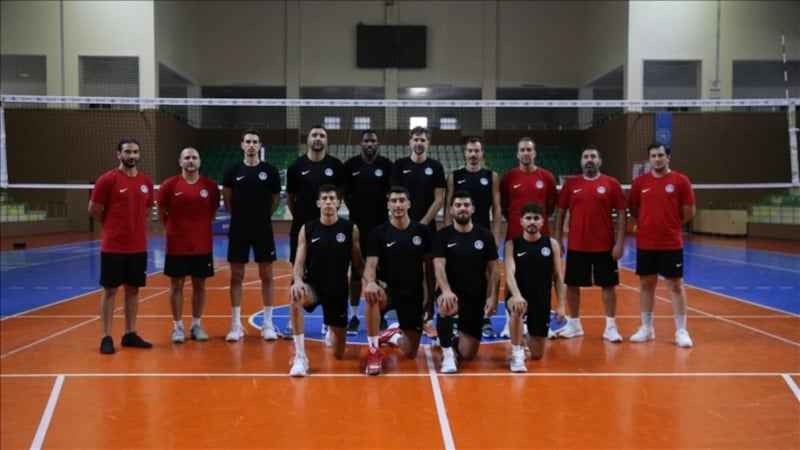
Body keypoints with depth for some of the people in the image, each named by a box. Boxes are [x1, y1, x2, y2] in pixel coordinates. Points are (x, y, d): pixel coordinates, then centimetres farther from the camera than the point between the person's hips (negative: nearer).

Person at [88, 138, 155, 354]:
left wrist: (133, 225, 12)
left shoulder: (146, 182, 6)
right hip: (113, 246, -4)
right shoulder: (107, 180, -8)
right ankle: (106, 337, 8)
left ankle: (130, 334, 19)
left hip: (138, 247, 5)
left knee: (133, 290, 10)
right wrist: (113, 227, 7)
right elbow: (94, 210, -2)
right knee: (110, 290, 1)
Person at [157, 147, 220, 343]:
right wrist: (172, 229, 6)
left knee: (199, 285, 8)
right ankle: (177, 327, 16)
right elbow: (161, 213, 5)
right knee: (176, 285, 5)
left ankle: (196, 325, 20)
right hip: (176, 246, -1)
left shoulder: (210, 186, -2)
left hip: (202, 245, 1)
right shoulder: (169, 185, -5)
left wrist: (202, 228, 7)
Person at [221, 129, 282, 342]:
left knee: (266, 275, 3)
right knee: (236, 276, 4)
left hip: (263, 231, -1)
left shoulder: (270, 170, -1)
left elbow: (276, 198, 8)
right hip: (238, 231, 1)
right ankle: (236, 324, 13)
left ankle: (268, 323, 12)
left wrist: (263, 216, 4)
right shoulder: (233, 171, 1)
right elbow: (227, 199, 11)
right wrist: (241, 215, 6)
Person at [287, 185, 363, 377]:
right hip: (313, 285, -1)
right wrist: (297, 281, -28)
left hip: (338, 289, 1)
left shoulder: (350, 229, -4)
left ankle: (331, 332, 47)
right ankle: (300, 356, -28)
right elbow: (299, 264, -7)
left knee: (338, 354, 7)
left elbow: (357, 264, 3)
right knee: (295, 296, -40)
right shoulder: (307, 229, -4)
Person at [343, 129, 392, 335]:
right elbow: (345, 193, 8)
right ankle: (354, 316, 12)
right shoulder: (351, 164, 0)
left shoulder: (386, 164, -1)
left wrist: (385, 211, -1)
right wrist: (355, 211, 4)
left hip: (381, 224, 0)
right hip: (357, 224, 0)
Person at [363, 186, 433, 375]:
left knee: (411, 352, 5)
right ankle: (373, 351, -21)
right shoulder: (379, 232, -7)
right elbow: (370, 266, -14)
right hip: (388, 290, -2)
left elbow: (429, 265, 6)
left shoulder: (422, 231, -1)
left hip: (414, 294, 2)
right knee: (372, 297, -40)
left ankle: (391, 335, 41)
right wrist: (371, 282, -36)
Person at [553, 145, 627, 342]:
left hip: (605, 246, -1)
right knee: (572, 285, 7)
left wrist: (620, 242, -7)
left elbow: (621, 214, -1)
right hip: (576, 246, 2)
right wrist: (557, 239, 1)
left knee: (608, 285, 4)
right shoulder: (570, 184, 3)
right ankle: (574, 324, 21)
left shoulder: (612, 184, -1)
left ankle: (611, 327, 14)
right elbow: (561, 212, 7)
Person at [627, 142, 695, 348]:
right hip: (645, 243, 3)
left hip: (671, 243, -3)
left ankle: (681, 331, 9)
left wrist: (671, 224, 3)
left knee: (676, 285, 2)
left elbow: (689, 211, -1)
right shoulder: (640, 182, 4)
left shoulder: (680, 180, -3)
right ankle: (646, 328, 20)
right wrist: (651, 222, 6)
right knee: (646, 284, 9)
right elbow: (633, 208, 12)